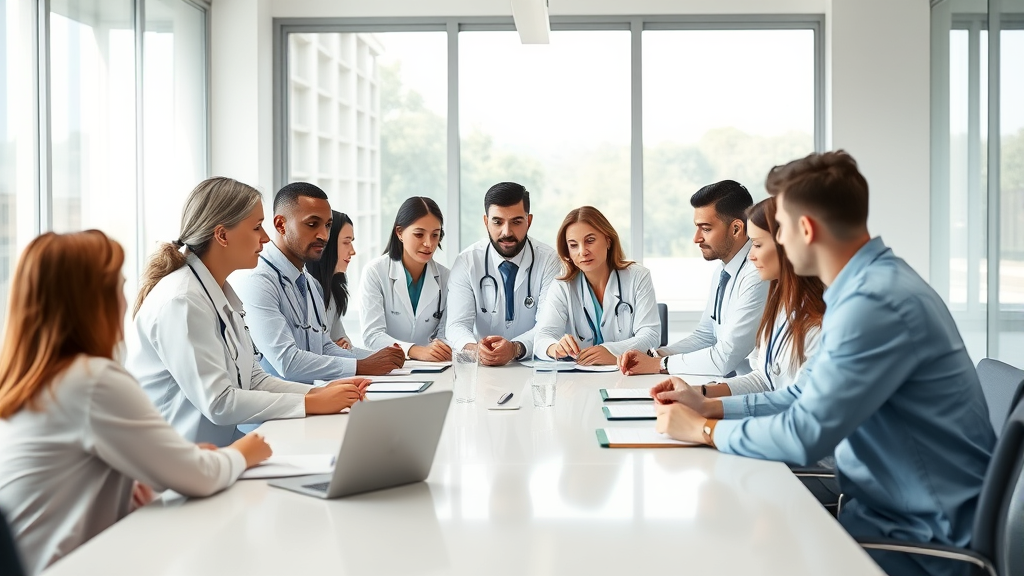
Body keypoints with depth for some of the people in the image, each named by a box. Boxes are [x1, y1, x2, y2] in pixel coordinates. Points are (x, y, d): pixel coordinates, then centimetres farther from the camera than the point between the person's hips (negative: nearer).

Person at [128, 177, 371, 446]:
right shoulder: (182, 301, -18)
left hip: (221, 446, 8)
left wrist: (318, 392, -6)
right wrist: (312, 404, -17)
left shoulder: (224, 295, 10)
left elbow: (252, 379, 9)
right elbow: (218, 402, -21)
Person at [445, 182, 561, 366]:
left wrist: (515, 349, -32)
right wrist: (474, 349, -32)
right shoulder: (466, 262, -3)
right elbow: (457, 325, -9)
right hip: (480, 369, 1)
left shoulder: (548, 260, -4)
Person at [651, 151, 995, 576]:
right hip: (887, 504, 9)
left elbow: (803, 435, -26)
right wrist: (708, 405, 9)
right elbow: (806, 397, 15)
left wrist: (702, 429, -11)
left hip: (921, 537, -9)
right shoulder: (865, 284, 7)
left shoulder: (876, 301, -26)